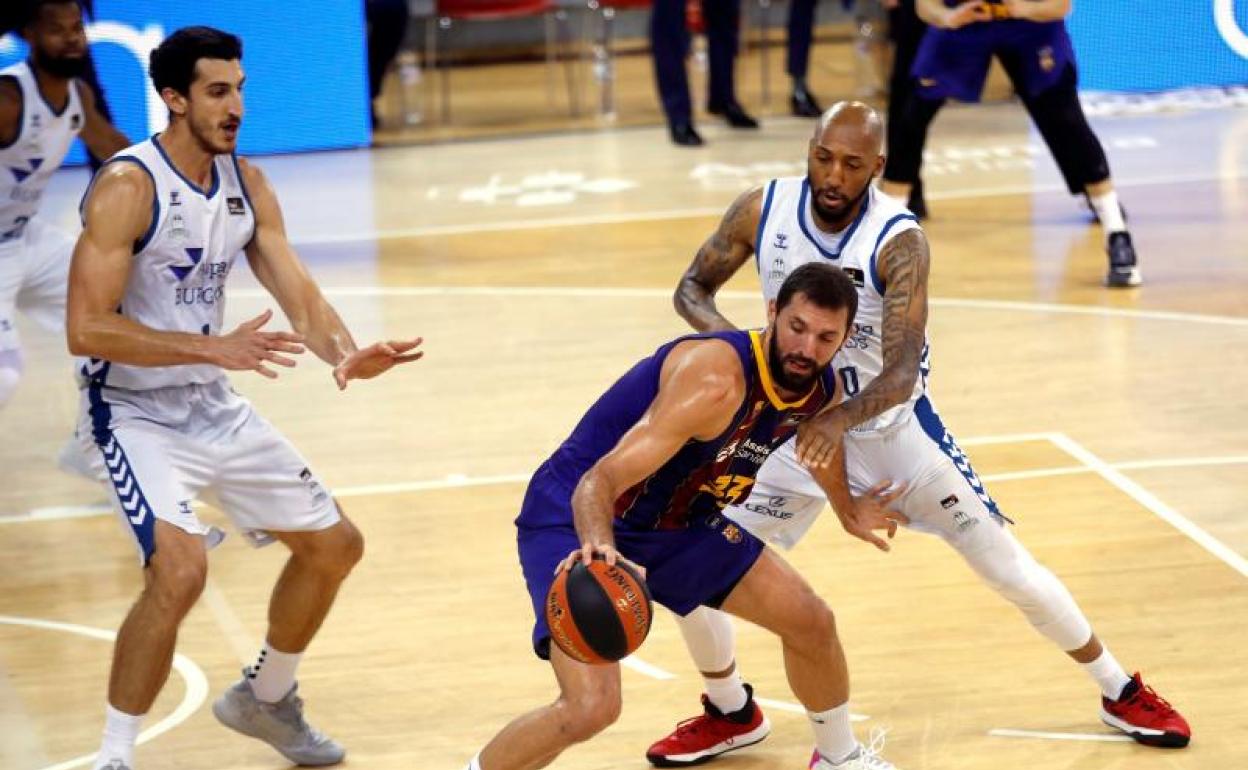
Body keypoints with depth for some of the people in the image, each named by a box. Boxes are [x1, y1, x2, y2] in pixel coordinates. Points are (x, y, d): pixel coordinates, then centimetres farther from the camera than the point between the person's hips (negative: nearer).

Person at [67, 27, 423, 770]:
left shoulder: (247, 184, 1)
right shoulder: (128, 187, -22)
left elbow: (300, 294, -2)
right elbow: (86, 328, -27)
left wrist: (347, 354, -24)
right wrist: (214, 348, -33)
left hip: (215, 405, 8)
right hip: (136, 412, -8)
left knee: (334, 545, 15)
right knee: (179, 569, -29)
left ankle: (265, 698, 37)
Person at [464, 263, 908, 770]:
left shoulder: (823, 392, -7)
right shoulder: (717, 378, -33)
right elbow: (600, 480, -38)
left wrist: (848, 510, 35)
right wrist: (599, 547, -57)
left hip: (676, 523, 8)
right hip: (577, 521, -8)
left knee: (812, 623, 12)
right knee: (591, 707, -26)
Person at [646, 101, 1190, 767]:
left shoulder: (899, 242, -26)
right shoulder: (763, 211, -15)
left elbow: (901, 375, -33)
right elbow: (692, 289, -3)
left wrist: (842, 418, -53)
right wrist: (725, 339, -26)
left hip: (892, 428, -3)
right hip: (801, 424, 3)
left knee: (1014, 573, 0)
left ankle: (1121, 692, 23)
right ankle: (730, 713, 20)